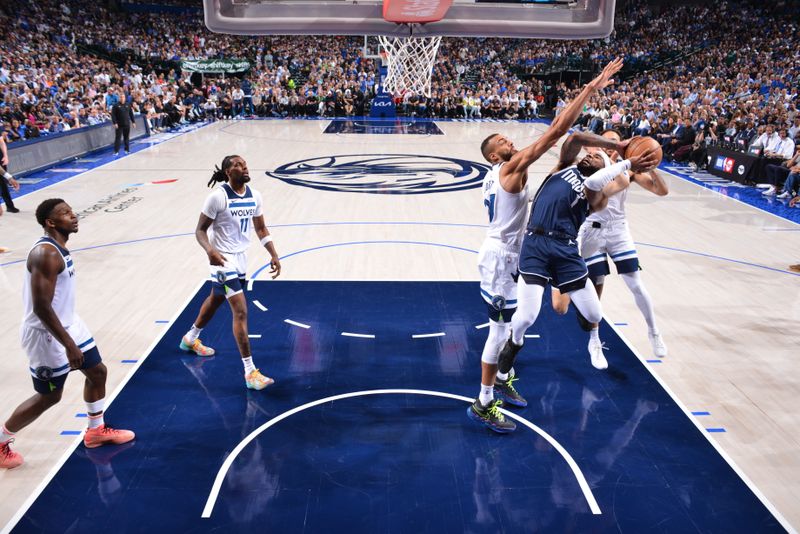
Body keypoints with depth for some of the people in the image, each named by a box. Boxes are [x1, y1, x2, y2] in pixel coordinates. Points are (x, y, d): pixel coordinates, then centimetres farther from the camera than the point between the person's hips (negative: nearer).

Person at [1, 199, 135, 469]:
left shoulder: (58, 247, 5)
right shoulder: (46, 254, -26)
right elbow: (41, 307, -29)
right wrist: (68, 344, -26)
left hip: (68, 323, 9)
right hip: (47, 334, -9)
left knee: (97, 371, 16)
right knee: (49, 396, 5)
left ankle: (96, 430, 34)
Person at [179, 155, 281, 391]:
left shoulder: (254, 196, 0)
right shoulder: (218, 197, -19)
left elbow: (261, 228, 9)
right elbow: (200, 230, -15)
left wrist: (273, 255, -2)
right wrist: (210, 250, -34)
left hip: (241, 256, 8)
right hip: (223, 258, -8)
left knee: (216, 299, 27)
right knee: (241, 311, -14)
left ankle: (190, 339, 52)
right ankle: (250, 372, -10)